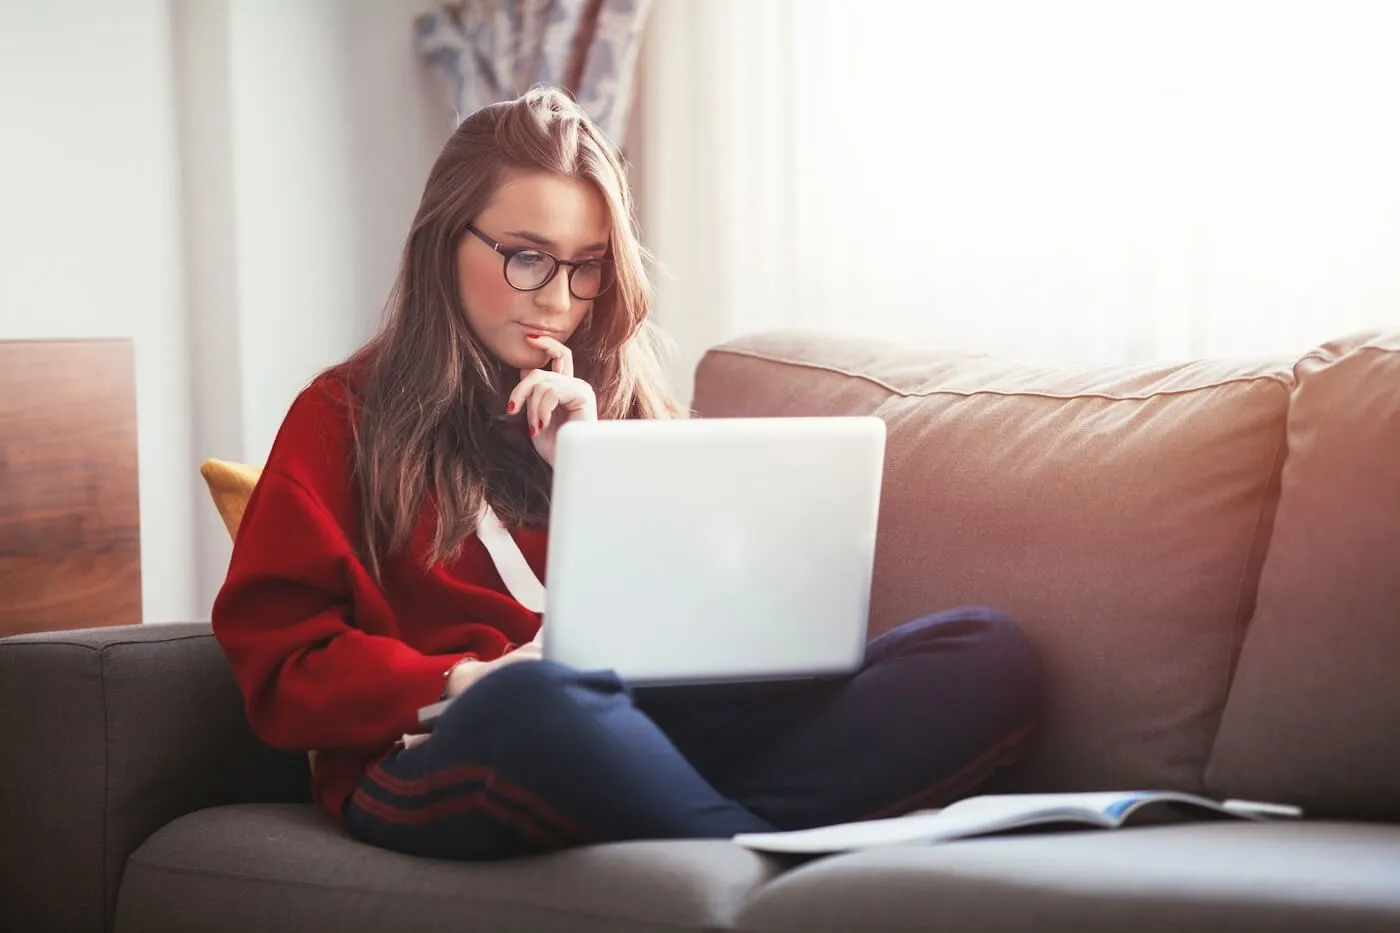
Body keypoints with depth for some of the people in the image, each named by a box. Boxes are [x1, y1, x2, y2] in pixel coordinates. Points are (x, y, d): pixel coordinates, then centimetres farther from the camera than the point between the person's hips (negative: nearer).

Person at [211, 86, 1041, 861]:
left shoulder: (626, 406, 23)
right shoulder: (344, 417, 13)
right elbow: (284, 673, 4)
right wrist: (470, 683, -12)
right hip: (441, 764, -4)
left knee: (992, 654, -20)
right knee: (538, 703, -44)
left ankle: (710, 847, -40)